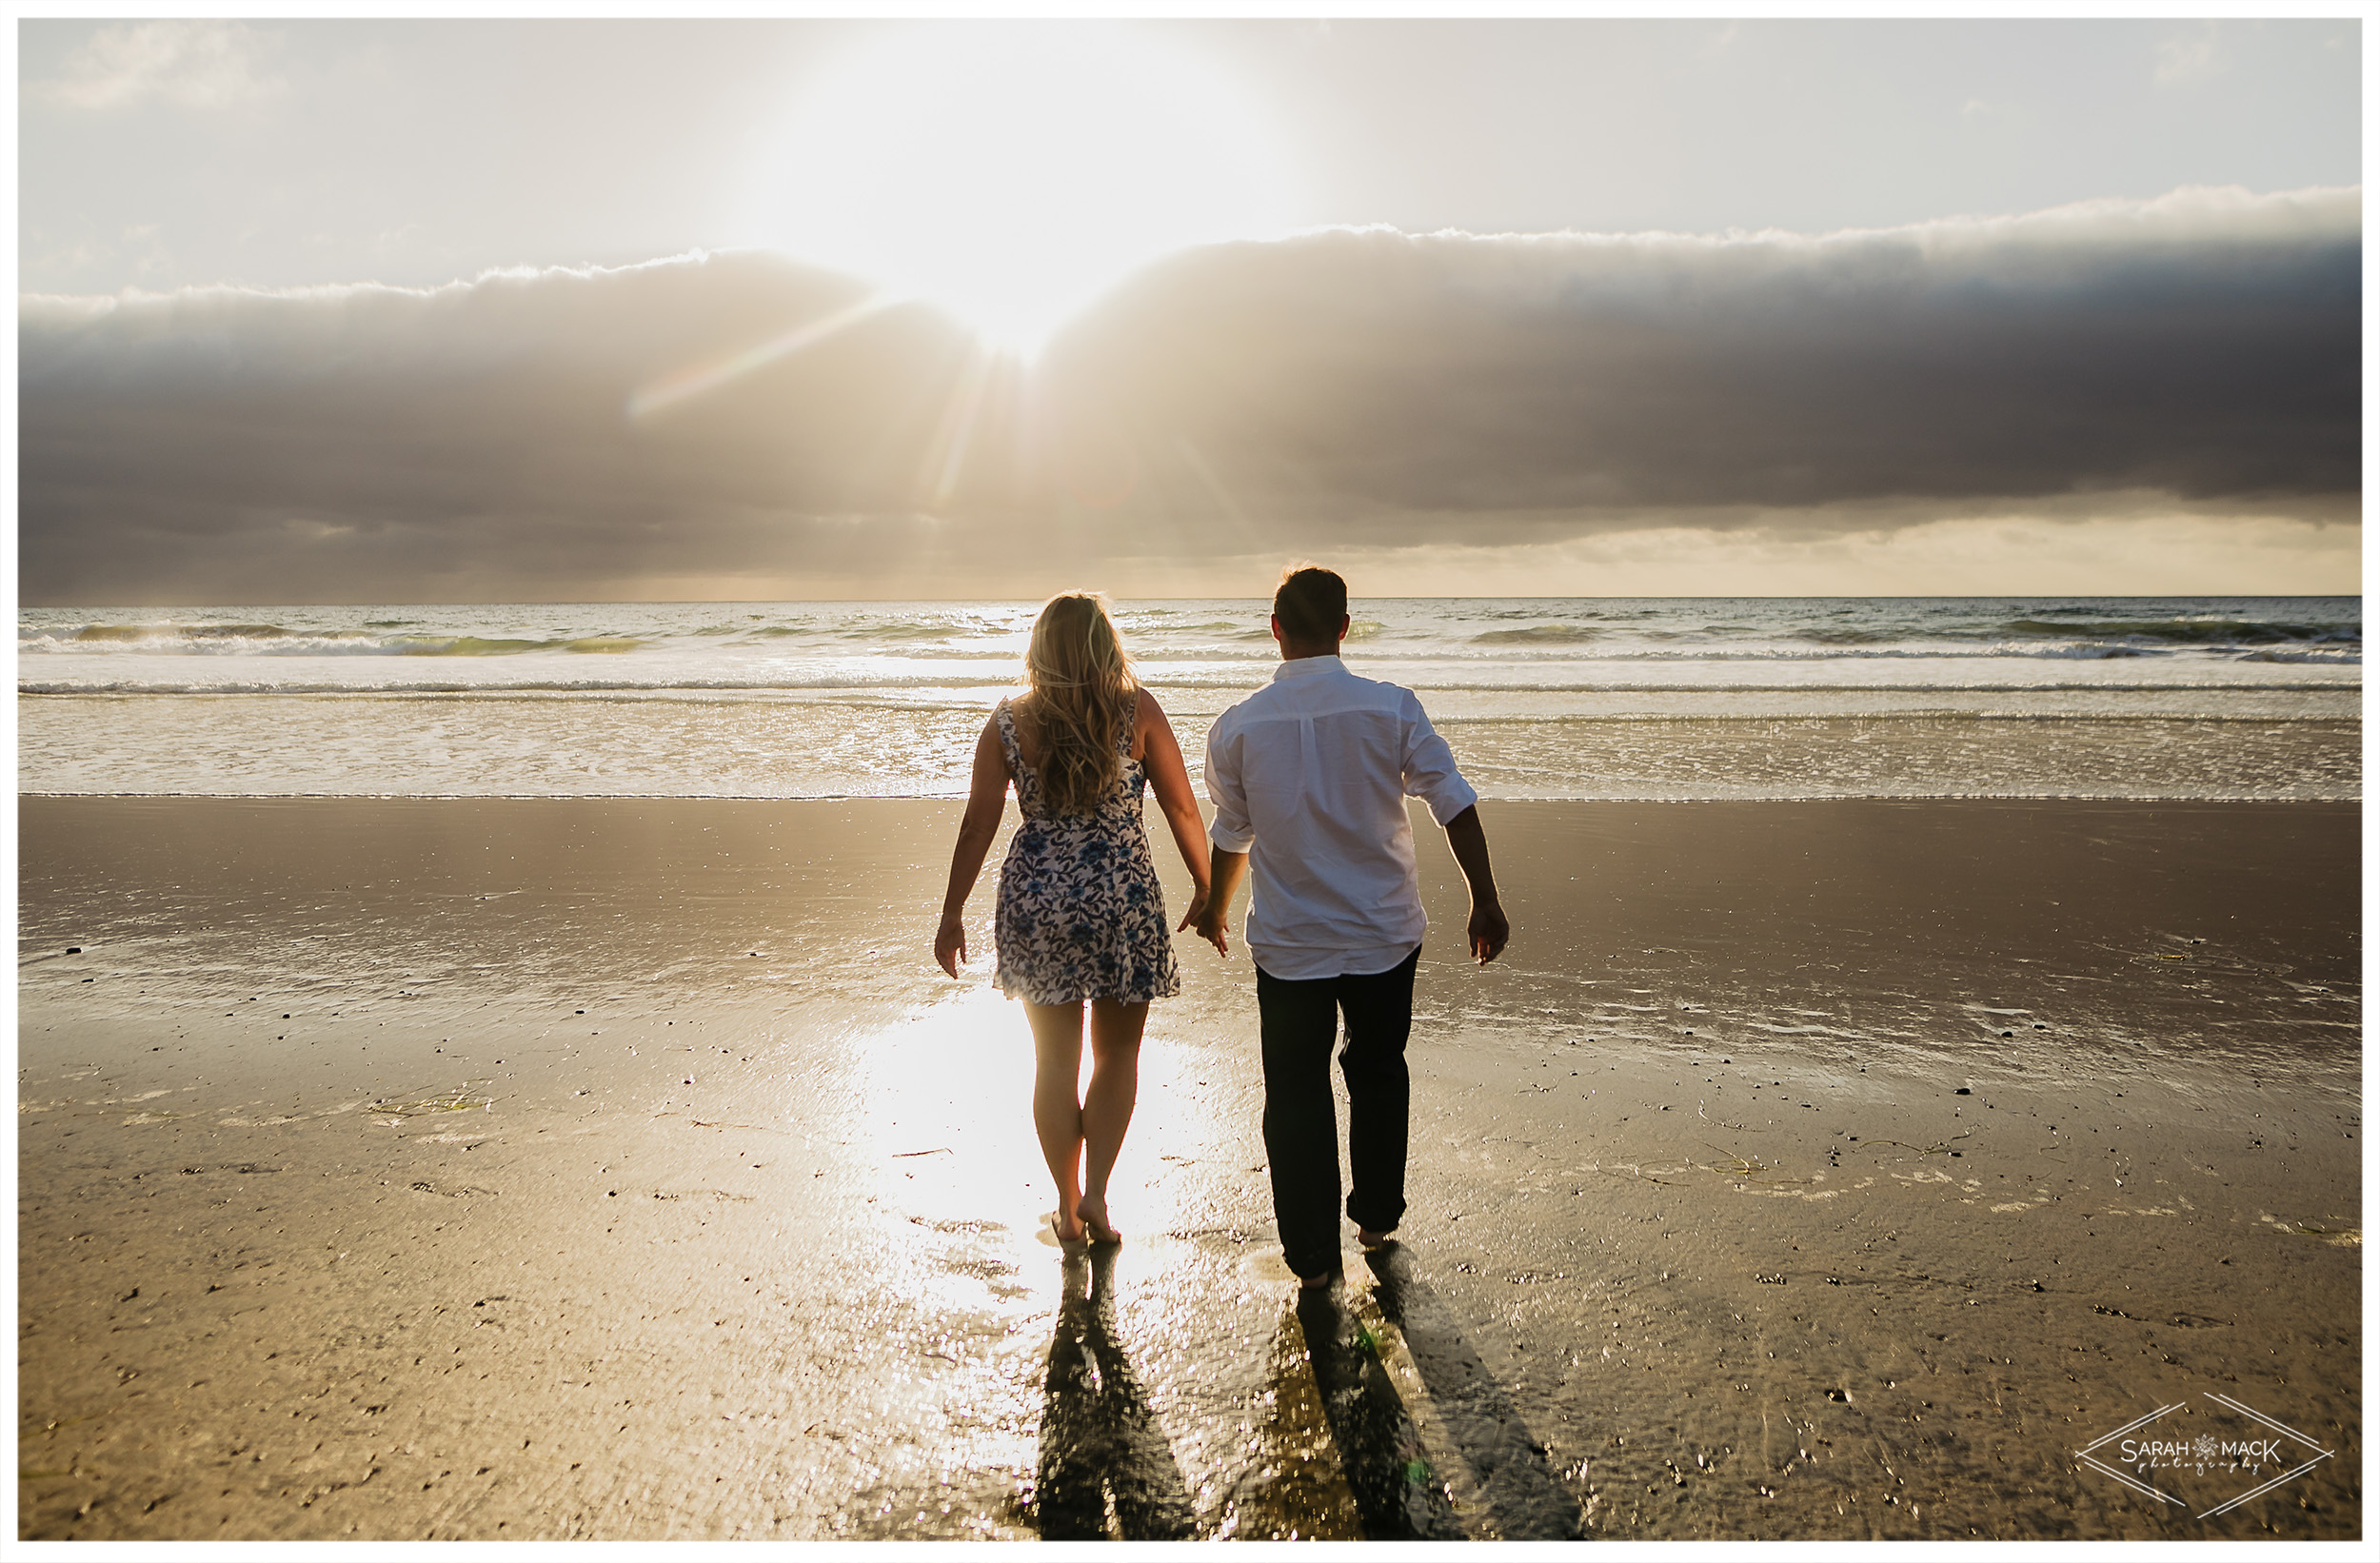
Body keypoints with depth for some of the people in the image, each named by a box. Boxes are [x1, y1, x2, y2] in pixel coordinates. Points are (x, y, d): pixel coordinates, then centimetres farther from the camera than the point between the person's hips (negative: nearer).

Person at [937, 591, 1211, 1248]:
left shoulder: (1009, 720, -1)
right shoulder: (1137, 709, -4)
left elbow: (978, 824, 0)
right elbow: (1183, 808, -3)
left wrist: (953, 912, 7)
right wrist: (1204, 887, 9)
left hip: (1034, 897, 1)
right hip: (1123, 893, -1)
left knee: (1055, 1061, 14)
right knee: (1118, 1053, 17)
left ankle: (1068, 1208, 22)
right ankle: (1095, 1193, 7)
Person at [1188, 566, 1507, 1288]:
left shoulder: (1238, 726, -7)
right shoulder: (1391, 708, -10)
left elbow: (1232, 835, 5)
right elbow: (1455, 805, -7)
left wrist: (1214, 908, 23)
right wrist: (1485, 901, 4)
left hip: (1288, 940, 0)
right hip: (1384, 932, 1)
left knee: (1296, 1092, 11)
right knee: (1378, 1073, 22)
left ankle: (1312, 1252, 19)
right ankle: (1377, 1215, 35)